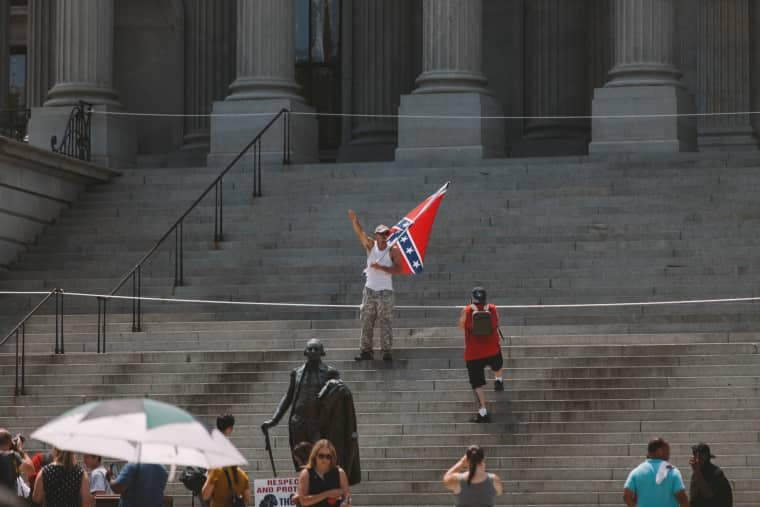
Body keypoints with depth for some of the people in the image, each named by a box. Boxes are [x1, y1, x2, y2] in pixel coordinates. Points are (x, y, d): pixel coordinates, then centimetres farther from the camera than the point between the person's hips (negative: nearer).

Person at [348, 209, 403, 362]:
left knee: (385, 322, -2)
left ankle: (387, 351, 3)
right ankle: (366, 350, 11)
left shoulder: (393, 250, -4)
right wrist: (354, 219, -21)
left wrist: (381, 268, -19)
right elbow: (360, 233, -7)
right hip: (370, 290, 3)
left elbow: (399, 269, -10)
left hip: (385, 292, -3)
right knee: (366, 322, 5)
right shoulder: (370, 245, 3)